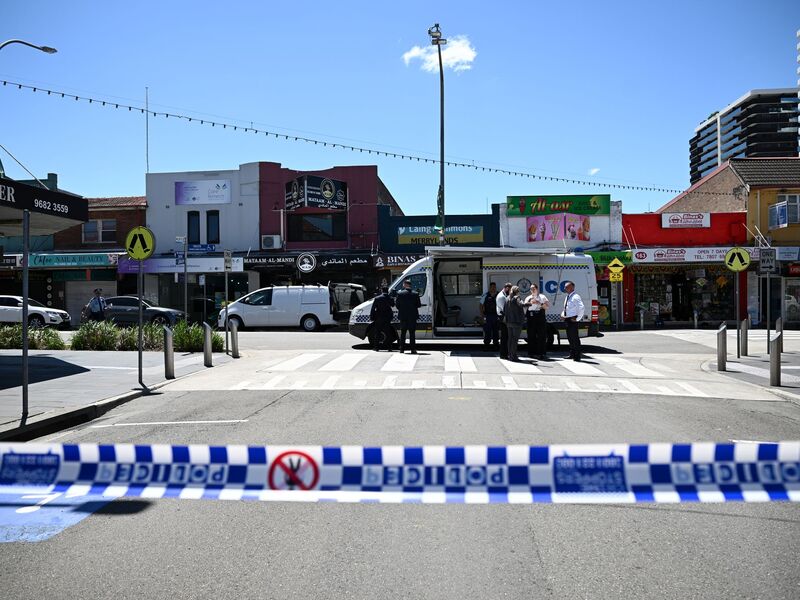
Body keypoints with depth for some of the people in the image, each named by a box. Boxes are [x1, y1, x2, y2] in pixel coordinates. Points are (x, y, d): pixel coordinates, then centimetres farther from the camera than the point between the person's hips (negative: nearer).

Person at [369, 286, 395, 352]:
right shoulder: (390, 298, -1)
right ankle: (389, 347, 7)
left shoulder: (377, 298, -5)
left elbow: (373, 309, -5)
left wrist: (371, 317, -1)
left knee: (377, 333, 8)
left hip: (379, 318, -2)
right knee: (388, 333, 8)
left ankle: (377, 347, 7)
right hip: (387, 318, 2)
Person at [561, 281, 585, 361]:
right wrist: (563, 314, 12)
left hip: (572, 320, -9)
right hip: (567, 320, 9)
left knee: (575, 338, -4)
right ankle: (572, 354, 25)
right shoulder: (568, 297, 15)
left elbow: (582, 308, -26)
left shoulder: (575, 297, -15)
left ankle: (577, 356, 2)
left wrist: (577, 319, -22)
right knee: (570, 337, 15)